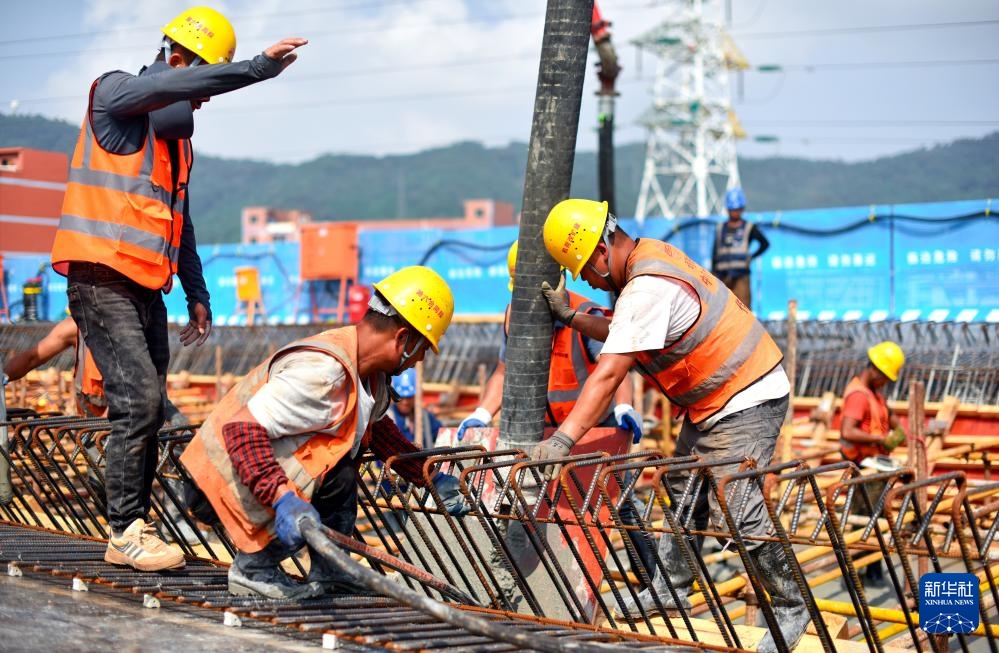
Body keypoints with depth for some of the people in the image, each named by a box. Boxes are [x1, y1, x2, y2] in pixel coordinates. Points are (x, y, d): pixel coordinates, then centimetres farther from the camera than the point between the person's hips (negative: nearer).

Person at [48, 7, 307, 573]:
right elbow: (173, 85, -25)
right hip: (101, 280, -8)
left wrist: (198, 294, 23)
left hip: (147, 287, 8)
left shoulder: (177, 137, 19)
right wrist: (258, 68, -31)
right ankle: (126, 533, -9)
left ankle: (134, 526, 12)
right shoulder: (115, 94, -4)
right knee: (139, 399, -15)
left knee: (150, 410, 6)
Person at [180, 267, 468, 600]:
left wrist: (429, 477, 17)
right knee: (336, 477, -26)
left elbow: (379, 428, 21)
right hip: (229, 481, -10)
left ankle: (327, 573, 9)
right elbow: (243, 430, -32)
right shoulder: (321, 372, -28)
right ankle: (254, 568, -8)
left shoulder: (370, 374, 3)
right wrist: (282, 498, -39)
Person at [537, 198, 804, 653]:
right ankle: (670, 587, 30)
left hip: (747, 402, -11)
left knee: (736, 511, -11)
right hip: (713, 401, 11)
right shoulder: (651, 255, 5)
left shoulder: (647, 288, -27)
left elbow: (608, 374, -33)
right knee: (684, 493, 17)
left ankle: (791, 607, 5)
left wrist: (562, 440, -36)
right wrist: (570, 317, 1)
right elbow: (620, 334, 11)